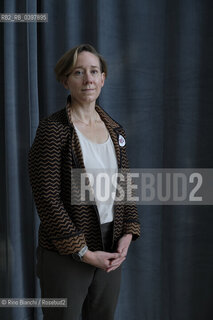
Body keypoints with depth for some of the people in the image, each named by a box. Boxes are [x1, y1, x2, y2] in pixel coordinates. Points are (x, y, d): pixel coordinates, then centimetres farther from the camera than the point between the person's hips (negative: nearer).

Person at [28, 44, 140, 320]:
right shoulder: (52, 130, -12)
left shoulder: (114, 129, 7)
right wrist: (84, 253, -16)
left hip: (111, 252, 6)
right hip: (65, 254, -5)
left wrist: (127, 235, -3)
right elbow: (47, 200, -16)